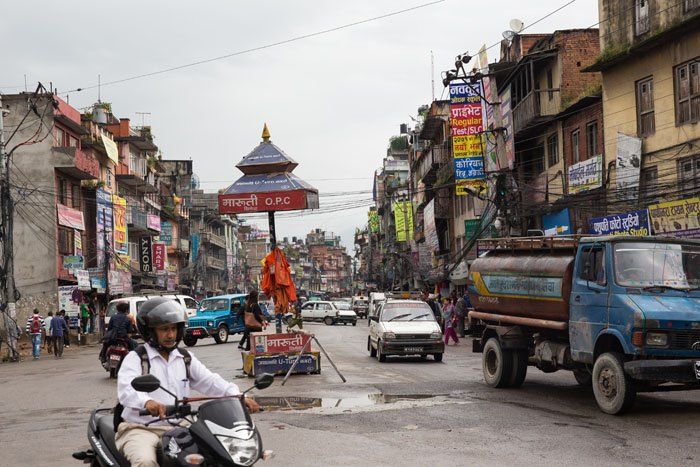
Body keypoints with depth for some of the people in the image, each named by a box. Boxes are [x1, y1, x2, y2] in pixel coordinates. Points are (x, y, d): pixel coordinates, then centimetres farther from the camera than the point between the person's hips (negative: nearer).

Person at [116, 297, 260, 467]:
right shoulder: (135, 358, -4)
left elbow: (210, 381, 4)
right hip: (140, 428, -5)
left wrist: (237, 396, -15)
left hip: (177, 428, 5)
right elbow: (126, 389, -22)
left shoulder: (185, 358, 14)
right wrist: (147, 402, -44)